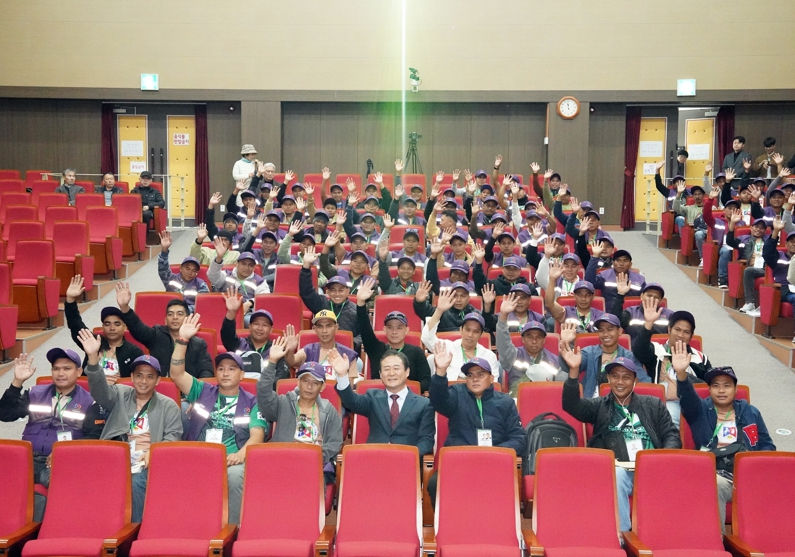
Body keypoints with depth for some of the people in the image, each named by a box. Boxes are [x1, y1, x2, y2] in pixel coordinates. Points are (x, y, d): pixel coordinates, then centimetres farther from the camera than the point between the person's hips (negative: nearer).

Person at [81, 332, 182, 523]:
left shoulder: (168, 406, 14)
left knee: (136, 482, -32)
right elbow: (100, 388, -1)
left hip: (146, 464, -1)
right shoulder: (120, 395, 18)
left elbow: (173, 436, 6)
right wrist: (93, 357, -19)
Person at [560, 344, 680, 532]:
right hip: (617, 470, -1)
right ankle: (622, 534, -31)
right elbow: (571, 405, 0)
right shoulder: (599, 406, 18)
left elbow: (672, 435, 16)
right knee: (617, 473, -37)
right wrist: (574, 371, -16)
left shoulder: (653, 405, 23)